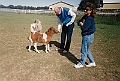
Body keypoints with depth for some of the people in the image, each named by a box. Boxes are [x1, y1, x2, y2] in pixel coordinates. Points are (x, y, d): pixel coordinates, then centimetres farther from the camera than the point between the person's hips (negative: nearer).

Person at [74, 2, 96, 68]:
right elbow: (78, 22, 11)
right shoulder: (85, 16, 7)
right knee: (87, 50, 19)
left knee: (83, 50, 5)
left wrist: (82, 25, -5)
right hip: (86, 35, 10)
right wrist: (81, 23, -11)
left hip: (88, 36, -10)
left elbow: (84, 28, -25)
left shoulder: (90, 19, -21)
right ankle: (92, 62, 33)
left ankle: (81, 63, 23)